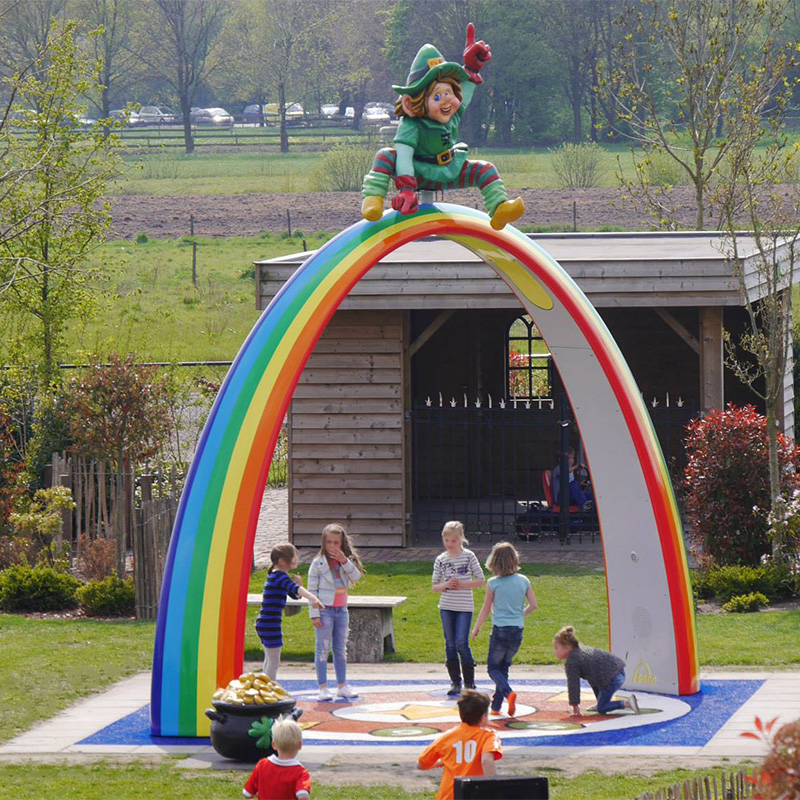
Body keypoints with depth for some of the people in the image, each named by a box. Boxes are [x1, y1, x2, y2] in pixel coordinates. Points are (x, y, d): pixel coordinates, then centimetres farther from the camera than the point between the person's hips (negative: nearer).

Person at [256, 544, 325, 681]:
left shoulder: (274, 575, 16)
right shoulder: (280, 576, -15)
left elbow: (295, 595, 20)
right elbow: (295, 588, -34)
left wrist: (298, 584, -1)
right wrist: (312, 598, -47)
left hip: (264, 624, 10)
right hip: (270, 625, -10)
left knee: (270, 661, 19)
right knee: (274, 661, -6)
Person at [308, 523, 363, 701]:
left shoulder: (347, 562, 5)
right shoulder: (318, 563, -6)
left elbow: (356, 576, -12)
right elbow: (312, 590, -7)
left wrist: (344, 560, -22)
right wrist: (314, 614, -11)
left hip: (341, 610, 4)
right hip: (325, 611, -4)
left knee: (341, 649, 11)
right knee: (323, 649, -2)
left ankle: (342, 686, 18)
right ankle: (323, 687, 0)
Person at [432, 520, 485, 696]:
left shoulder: (469, 556, -2)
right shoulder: (440, 560, 4)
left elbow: (480, 580, 0)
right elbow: (434, 587, 8)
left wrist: (462, 584, -13)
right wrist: (446, 585, -13)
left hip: (464, 607, -3)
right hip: (446, 607, 3)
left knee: (462, 644, -9)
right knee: (450, 645, 5)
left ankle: (469, 683, 3)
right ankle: (455, 683, 13)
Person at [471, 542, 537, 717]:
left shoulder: (493, 583, -8)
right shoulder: (523, 581, 1)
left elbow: (486, 609, -2)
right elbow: (533, 605, 4)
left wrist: (476, 628, 12)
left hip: (500, 630, -4)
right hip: (518, 630, 4)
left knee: (493, 668, 8)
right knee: (503, 667, 18)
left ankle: (508, 692, -21)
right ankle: (496, 706, 16)